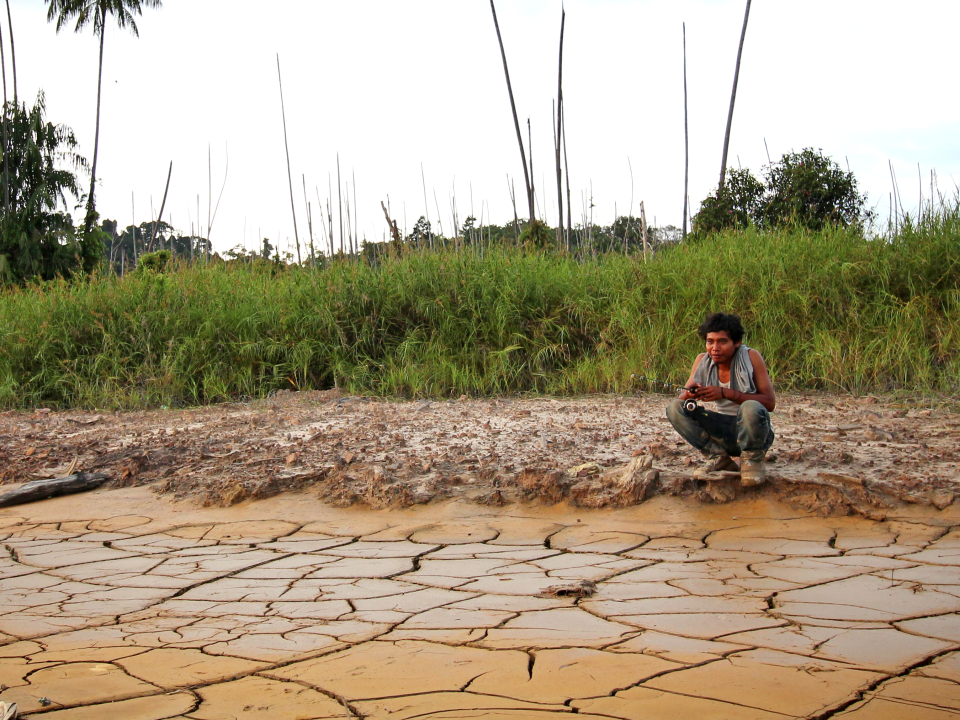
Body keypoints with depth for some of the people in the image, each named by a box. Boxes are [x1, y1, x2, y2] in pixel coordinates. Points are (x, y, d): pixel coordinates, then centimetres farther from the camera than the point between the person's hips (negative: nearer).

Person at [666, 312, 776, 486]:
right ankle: (718, 457, -3)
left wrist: (725, 393, -28)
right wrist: (689, 394, -27)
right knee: (674, 408, -15)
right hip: (721, 431, 4)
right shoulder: (703, 360, -1)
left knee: (751, 408, -36)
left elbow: (770, 403, -19)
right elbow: (681, 400, -2)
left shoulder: (750, 357, -13)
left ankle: (753, 461, -8)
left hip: (751, 430, -4)